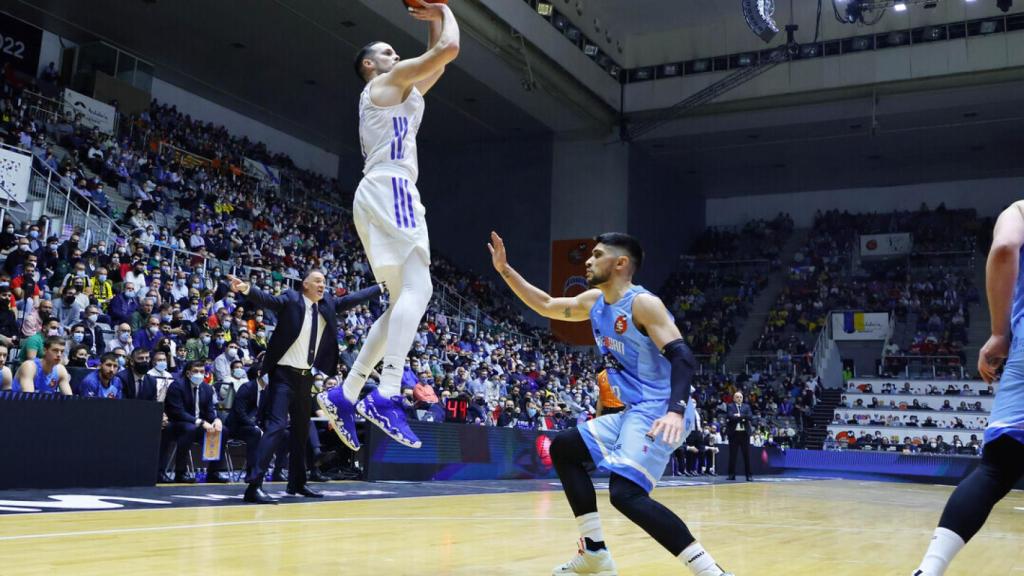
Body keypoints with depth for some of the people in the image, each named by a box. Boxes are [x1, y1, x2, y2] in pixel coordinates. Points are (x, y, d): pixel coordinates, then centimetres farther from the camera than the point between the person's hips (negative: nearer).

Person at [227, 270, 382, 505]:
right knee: (277, 425, -18)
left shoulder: (328, 304, 7)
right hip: (284, 374, -7)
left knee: (301, 430, 15)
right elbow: (268, 300, -25)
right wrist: (247, 289, -45)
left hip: (306, 377, 7)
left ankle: (297, 483, 27)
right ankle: (254, 485, -20)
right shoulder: (290, 299, -10)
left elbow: (353, 299, 13)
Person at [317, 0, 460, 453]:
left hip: (381, 194, 10)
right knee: (417, 288, -22)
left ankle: (345, 395, 2)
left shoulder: (399, 91, 32)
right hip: (390, 189, -10)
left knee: (405, 300, 8)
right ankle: (387, 397, -35)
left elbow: (439, 62, 42)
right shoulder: (388, 81, 5)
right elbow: (449, 48, -3)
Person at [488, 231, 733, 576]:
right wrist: (505, 269, 21)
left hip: (659, 413, -10)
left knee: (625, 493, -26)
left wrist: (675, 411, -39)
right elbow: (546, 306, 26)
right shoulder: (594, 301, 12)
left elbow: (683, 358, -23)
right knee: (562, 448, 15)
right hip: (634, 412, 10)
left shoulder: (643, 303, -15)